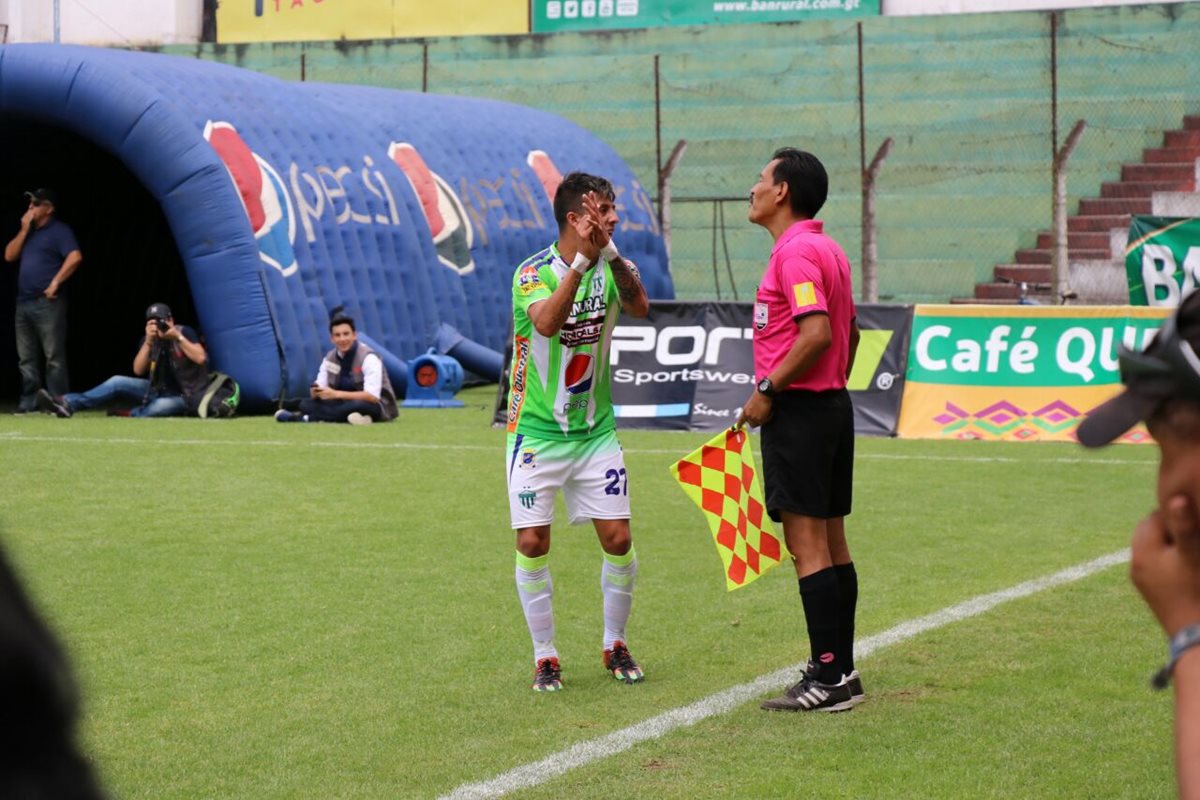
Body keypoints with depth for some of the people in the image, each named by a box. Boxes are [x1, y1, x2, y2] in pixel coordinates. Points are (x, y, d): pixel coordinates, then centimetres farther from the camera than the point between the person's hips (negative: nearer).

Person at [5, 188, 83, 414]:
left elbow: (75, 257, -17)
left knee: (54, 357, -8)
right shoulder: (29, 231, 20)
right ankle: (28, 403, 12)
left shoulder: (58, 230, -4)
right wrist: (24, 230, 3)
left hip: (47, 302, -8)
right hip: (23, 302, 8)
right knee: (26, 358, 8)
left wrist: (56, 283, -18)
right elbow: (9, 256, 12)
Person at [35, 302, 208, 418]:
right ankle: (66, 403, -23)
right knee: (117, 382, -13)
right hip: (159, 390, 5)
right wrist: (149, 341, -21)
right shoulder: (150, 340, 4)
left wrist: (178, 337, -27)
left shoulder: (184, 333, -9)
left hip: (184, 397, -5)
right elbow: (138, 370, -9)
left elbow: (200, 358, -23)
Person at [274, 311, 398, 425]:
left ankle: (306, 418, -30)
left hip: (375, 406, -6)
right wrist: (316, 391, -26)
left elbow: (372, 396, -28)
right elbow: (321, 390, 0)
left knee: (360, 406, -40)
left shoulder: (368, 358, -18)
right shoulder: (330, 358, 2)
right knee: (306, 404, -10)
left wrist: (336, 394, -34)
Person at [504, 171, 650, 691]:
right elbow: (547, 322, -33)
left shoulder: (611, 267, -1)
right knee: (533, 544, -4)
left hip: (595, 430, 3)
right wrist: (583, 259, -37)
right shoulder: (533, 272, -12)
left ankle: (615, 645, 20)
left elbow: (640, 308, -21)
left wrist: (611, 253, -33)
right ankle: (545, 657, 11)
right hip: (536, 432, -3)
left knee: (618, 538, 0)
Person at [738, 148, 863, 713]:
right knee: (831, 543, 12)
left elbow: (817, 333, -26)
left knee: (807, 545, -8)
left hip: (798, 410, -10)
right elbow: (849, 333, 22)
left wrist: (767, 391, -18)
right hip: (831, 403, 10)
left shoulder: (795, 251, -16)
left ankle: (829, 678, -7)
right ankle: (841, 671, 16)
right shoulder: (827, 249, 16)